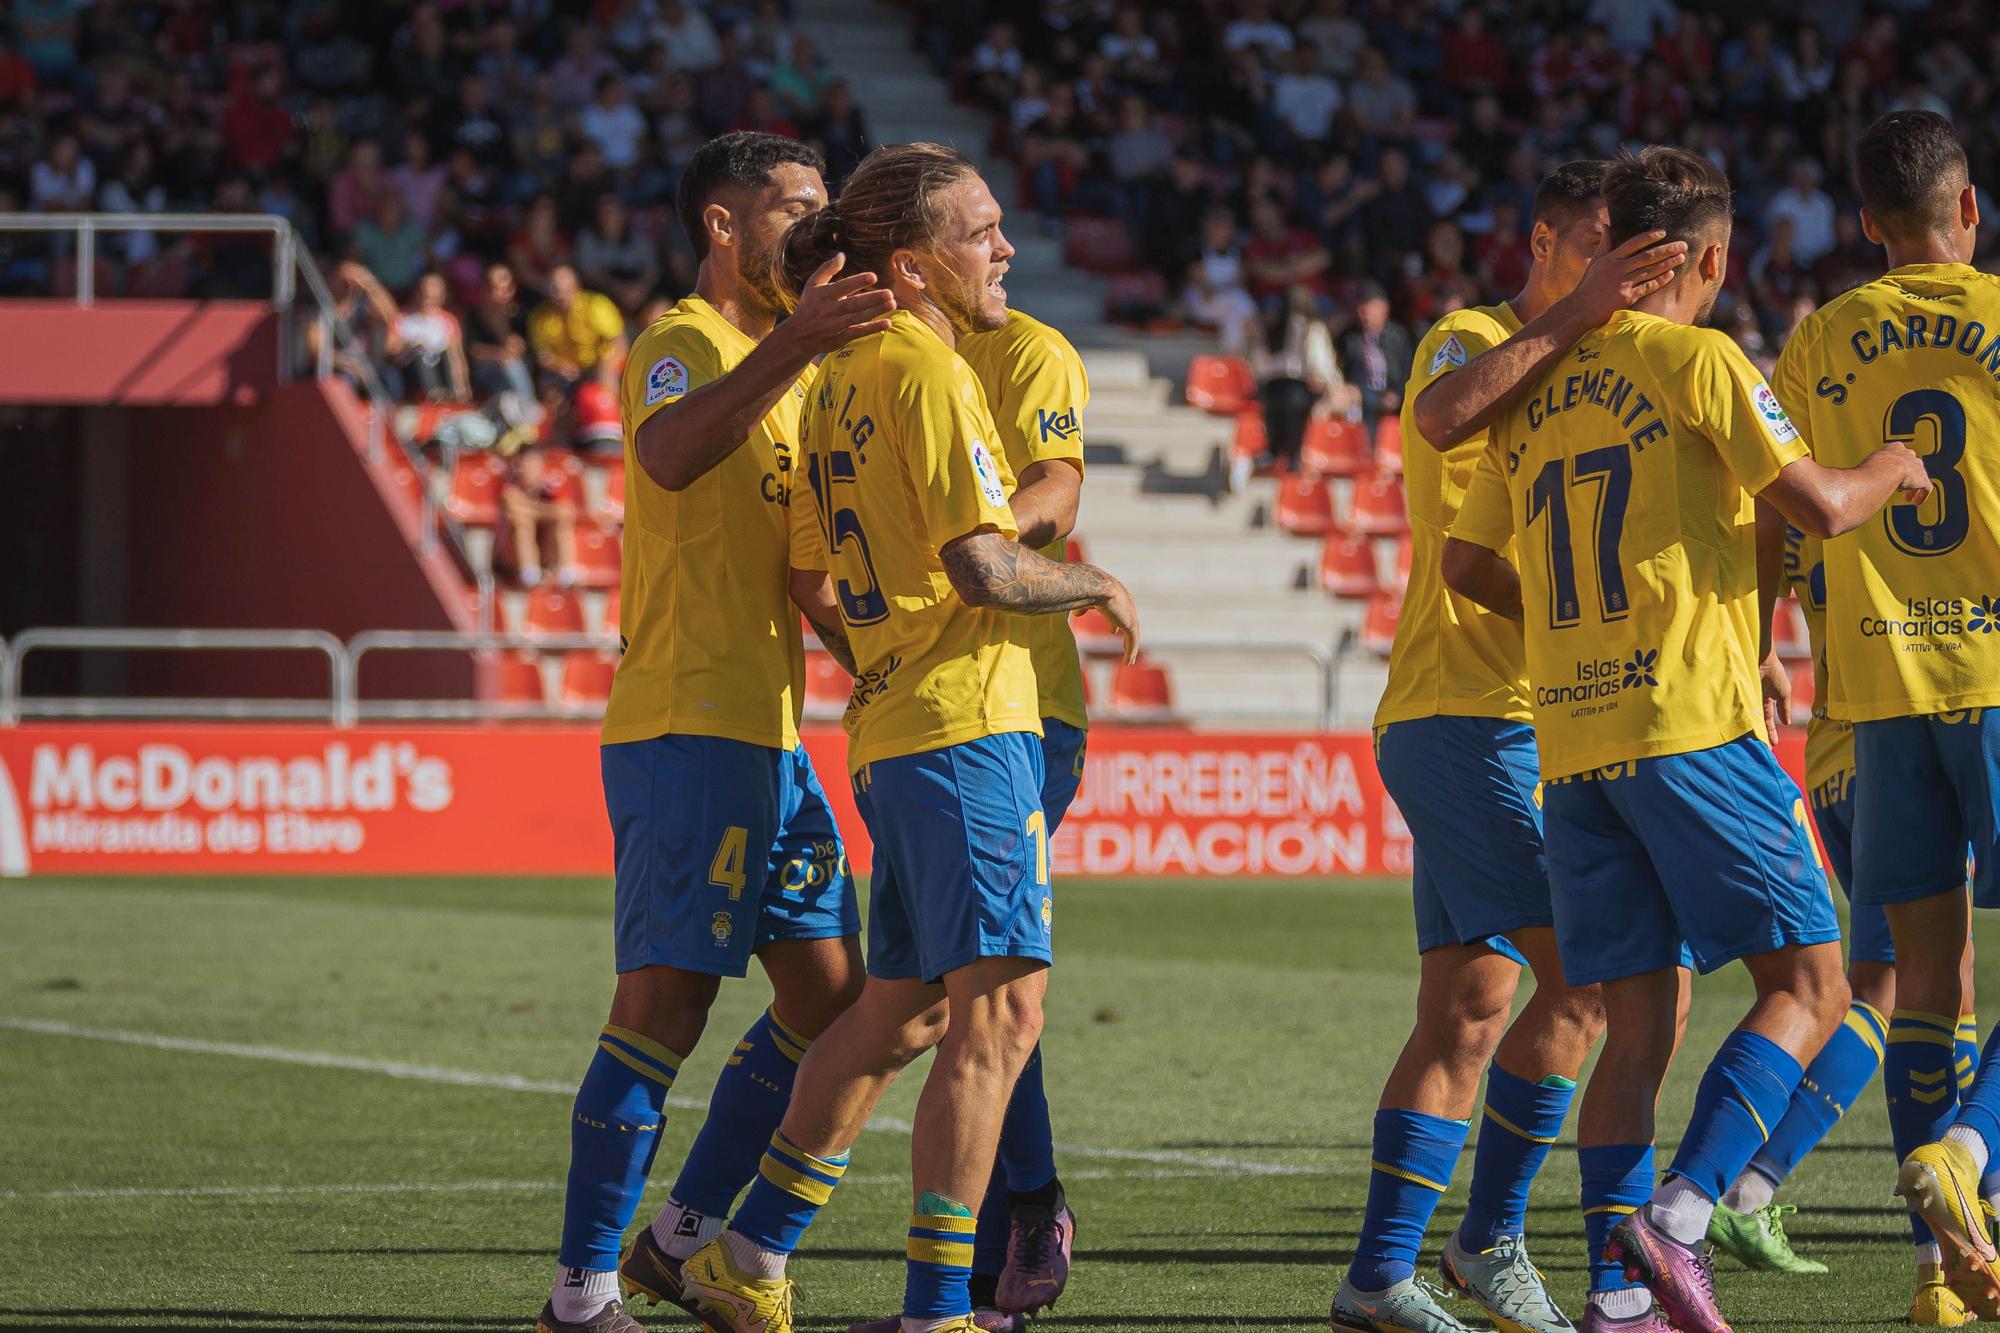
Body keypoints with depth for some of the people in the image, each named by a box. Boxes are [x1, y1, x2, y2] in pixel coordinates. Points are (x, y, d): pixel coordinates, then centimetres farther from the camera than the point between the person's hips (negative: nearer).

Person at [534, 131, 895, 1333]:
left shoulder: (782, 362, 22)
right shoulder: (685, 346, -8)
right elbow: (669, 454, -33)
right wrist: (795, 344, -43)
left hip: (768, 731, 9)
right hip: (687, 727, -9)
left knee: (830, 996, 8)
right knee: (666, 1002, -11)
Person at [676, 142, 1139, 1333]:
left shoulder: (843, 376, 15)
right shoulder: (926, 370, -12)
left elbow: (815, 566, 21)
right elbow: (984, 570, -19)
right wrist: (1098, 587, -4)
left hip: (892, 729, 10)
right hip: (968, 722, -10)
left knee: (900, 1012, 19)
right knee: (999, 1012, -9)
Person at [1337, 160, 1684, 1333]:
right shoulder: (1472, 343, -6)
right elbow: (1442, 418, -31)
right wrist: (1574, 318, -35)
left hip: (1524, 733, 9)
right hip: (1470, 720, -9)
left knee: (1470, 1014, 6)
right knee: (1581, 977, -14)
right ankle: (1490, 1236, -6)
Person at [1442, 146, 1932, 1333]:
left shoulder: (1541, 388, 16)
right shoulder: (1698, 359, -3)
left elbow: (1468, 562, 19)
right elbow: (1814, 505, -10)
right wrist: (1891, 470, 10)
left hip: (1570, 740, 7)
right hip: (1692, 721, -7)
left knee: (1640, 1024, 8)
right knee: (1807, 987, -2)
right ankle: (1681, 1218, -18)